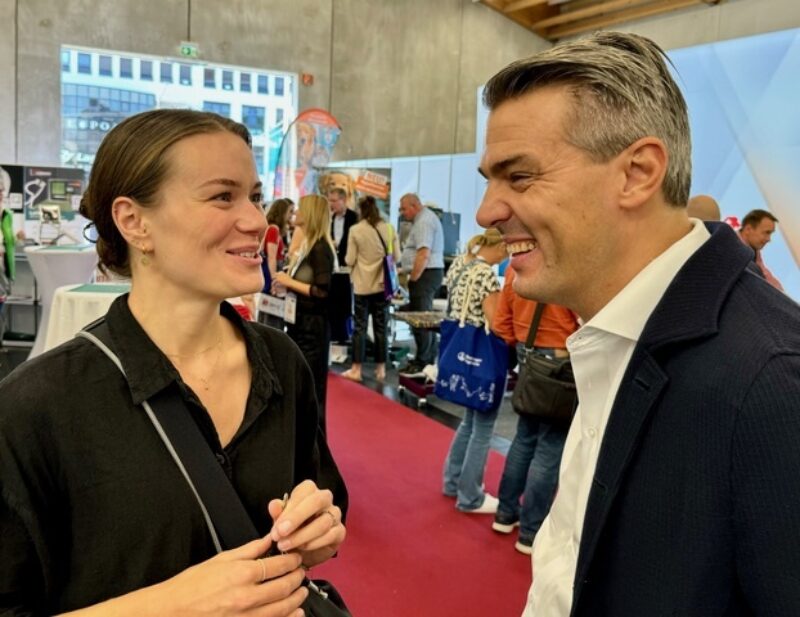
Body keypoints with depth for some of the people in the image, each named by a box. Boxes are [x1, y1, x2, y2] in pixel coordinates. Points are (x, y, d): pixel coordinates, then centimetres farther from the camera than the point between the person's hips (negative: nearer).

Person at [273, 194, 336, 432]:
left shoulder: (320, 248, -15)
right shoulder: (308, 245, 11)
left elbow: (323, 291, -22)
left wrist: (290, 282, -17)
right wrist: (286, 281, 4)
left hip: (313, 327, -9)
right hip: (301, 323, 9)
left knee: (310, 387, 0)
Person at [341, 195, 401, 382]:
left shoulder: (356, 230, -10)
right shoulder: (388, 229, -2)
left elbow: (350, 260, -8)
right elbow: (397, 256, 4)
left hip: (363, 285, -2)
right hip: (382, 284, 2)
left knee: (360, 326, 5)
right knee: (381, 327, 9)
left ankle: (356, 369, 8)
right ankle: (381, 369, 15)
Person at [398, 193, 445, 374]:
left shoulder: (424, 221, -14)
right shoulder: (425, 218, 19)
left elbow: (423, 255, -22)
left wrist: (413, 279, -17)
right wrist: (412, 275, 18)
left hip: (425, 274, -11)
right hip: (431, 272, 11)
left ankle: (422, 363, -2)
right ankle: (429, 359, 22)